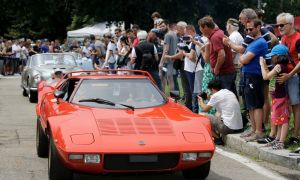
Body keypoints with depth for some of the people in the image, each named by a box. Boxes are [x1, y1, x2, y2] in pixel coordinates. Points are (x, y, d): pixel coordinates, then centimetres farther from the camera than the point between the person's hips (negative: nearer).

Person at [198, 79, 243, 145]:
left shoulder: (216, 96, -7)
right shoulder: (230, 92, 15)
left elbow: (205, 109, 6)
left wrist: (201, 101, 25)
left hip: (229, 128, -8)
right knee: (217, 115, 32)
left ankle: (217, 138, 6)